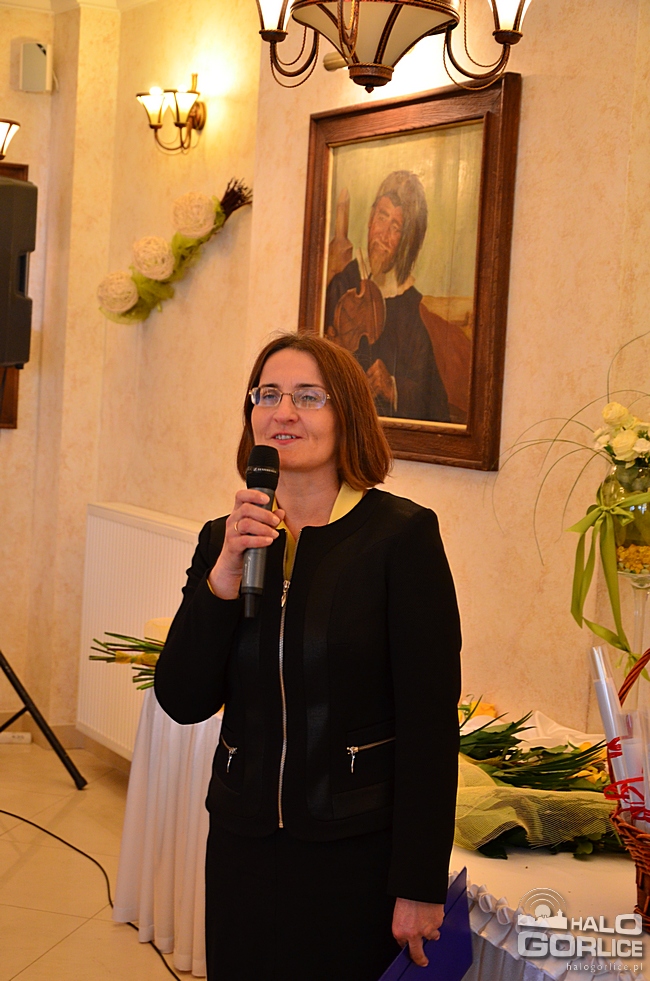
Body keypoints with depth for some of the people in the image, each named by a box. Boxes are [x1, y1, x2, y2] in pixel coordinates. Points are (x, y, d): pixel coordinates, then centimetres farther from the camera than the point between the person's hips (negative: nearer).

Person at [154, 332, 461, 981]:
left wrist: (420, 885, -12)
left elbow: (430, 719, -11)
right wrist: (224, 576, -15)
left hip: (358, 852, -4)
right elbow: (182, 703, -2)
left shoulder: (401, 534, -9)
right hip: (241, 844, 4)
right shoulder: (224, 539, 4)